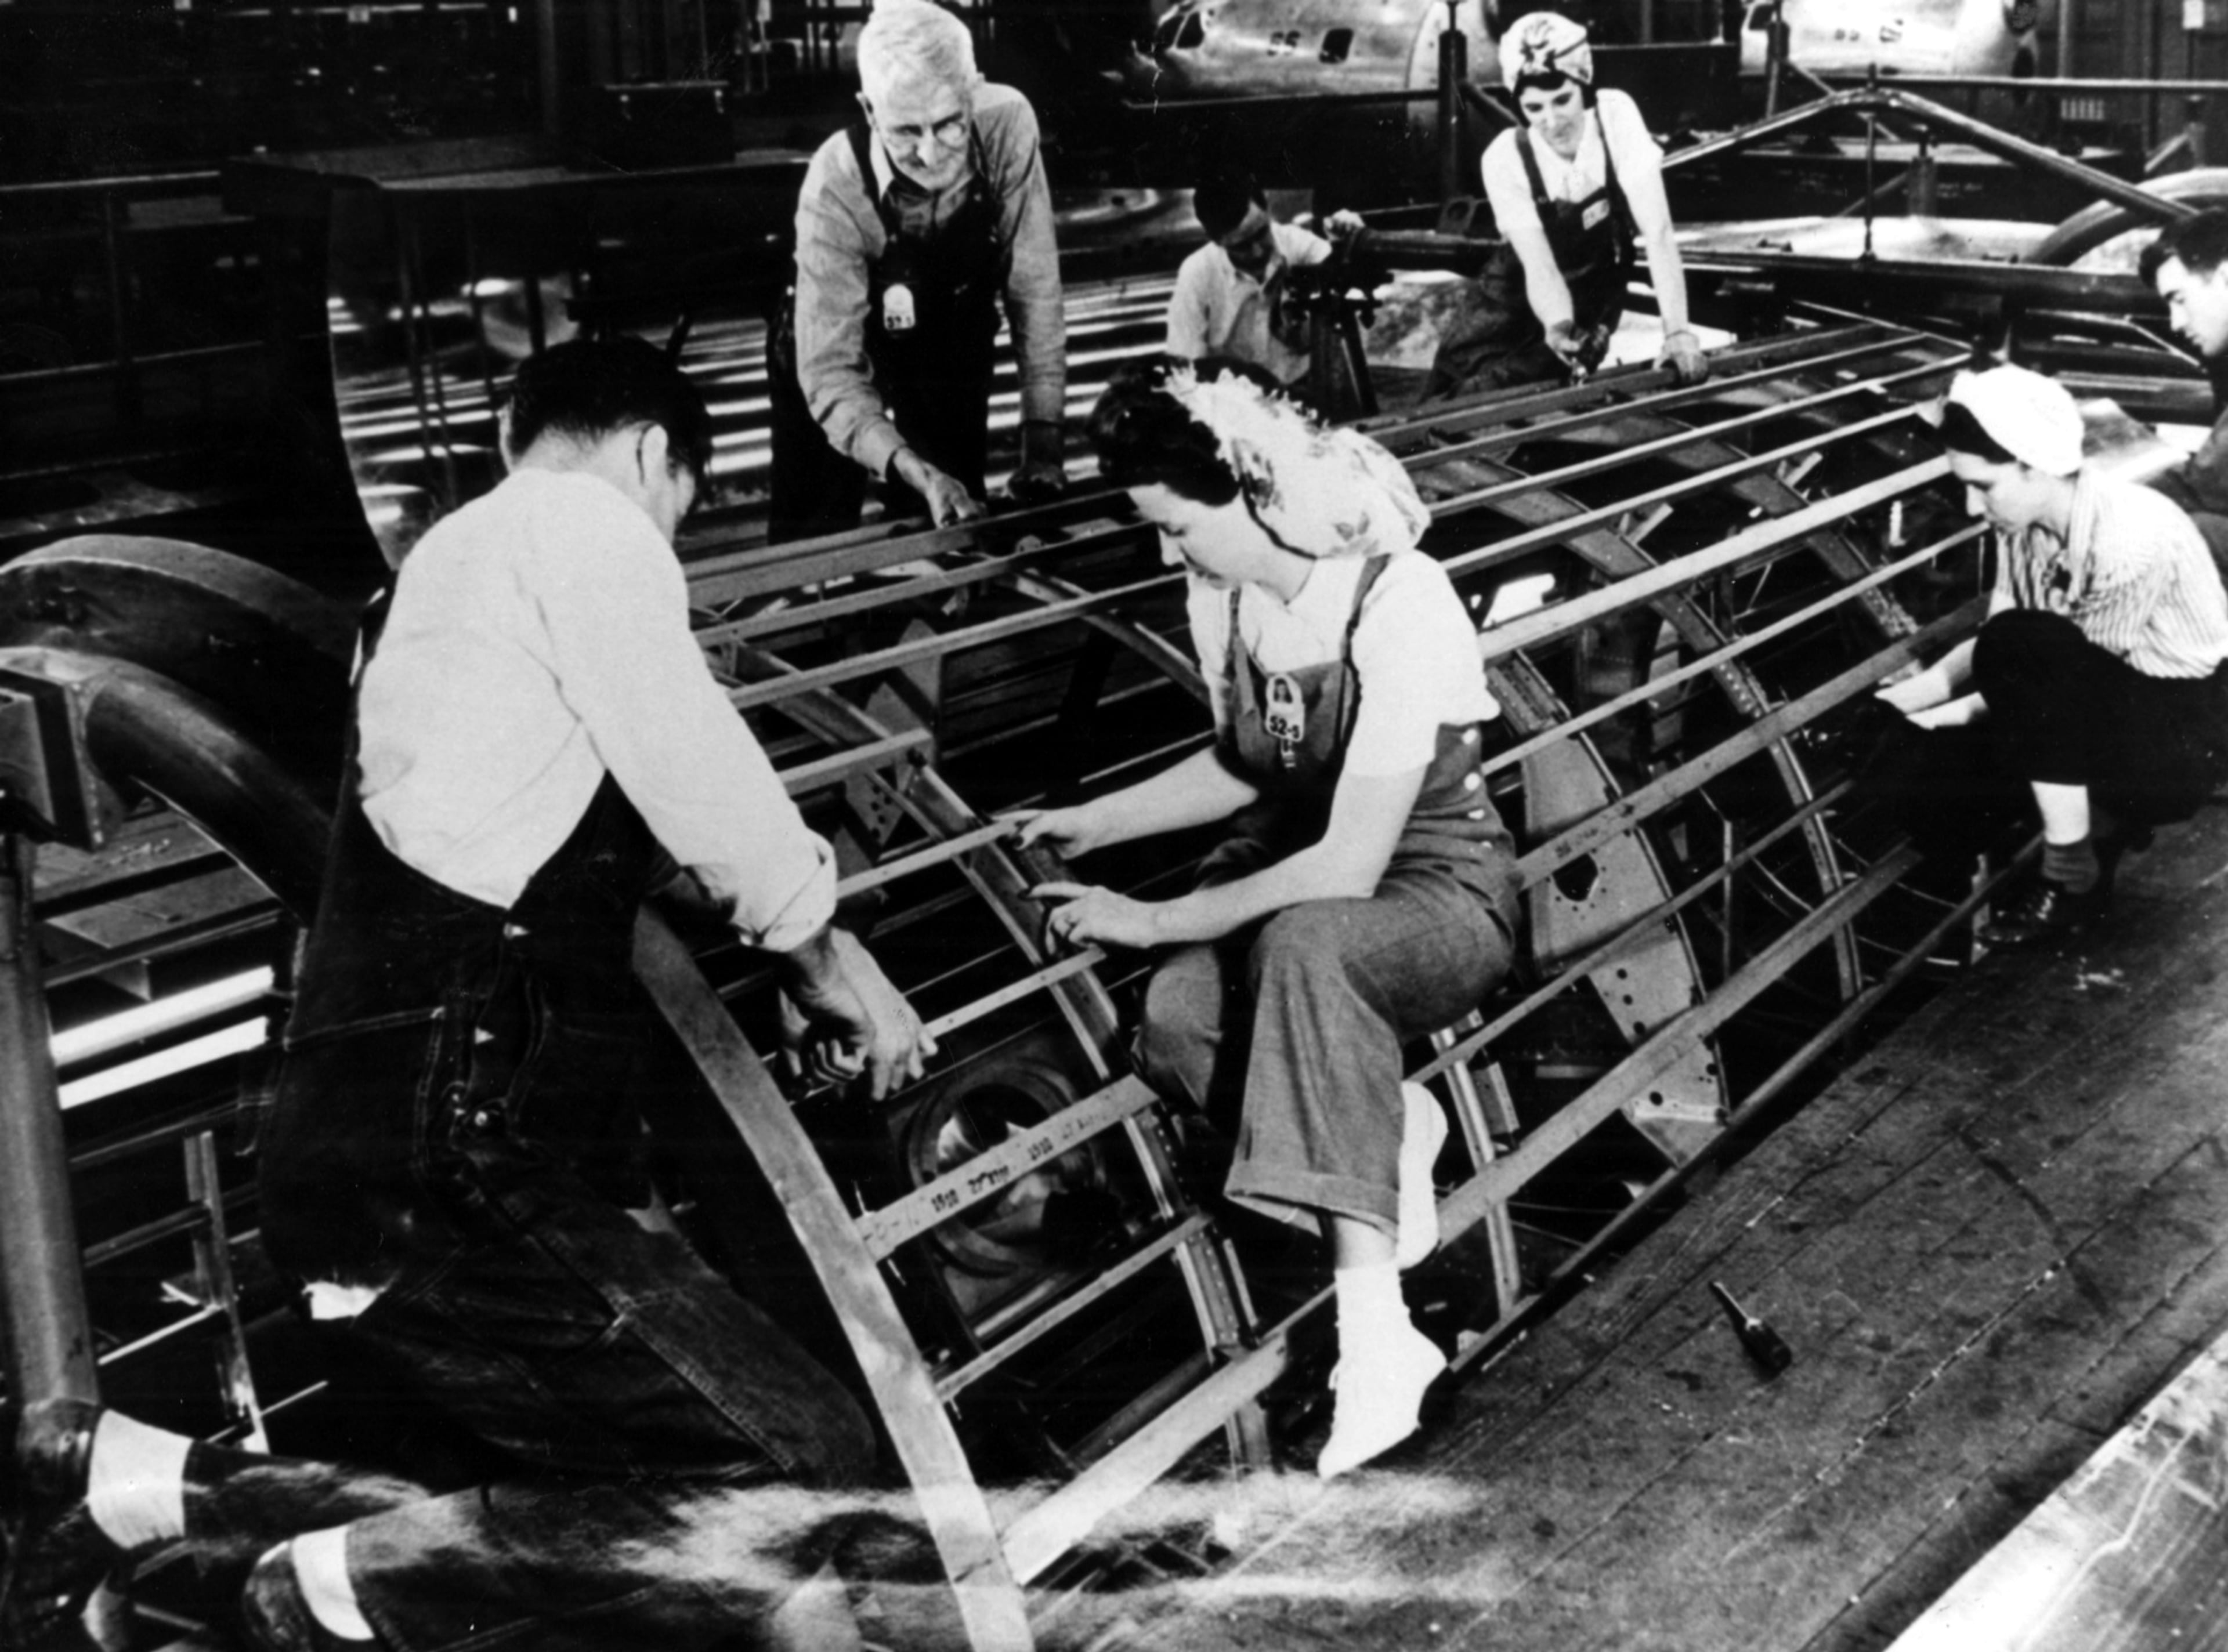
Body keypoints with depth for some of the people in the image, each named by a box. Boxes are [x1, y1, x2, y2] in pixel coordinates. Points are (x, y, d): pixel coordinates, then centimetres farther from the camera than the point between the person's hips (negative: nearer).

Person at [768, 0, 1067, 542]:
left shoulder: (1007, 123, -27)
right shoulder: (836, 189, -32)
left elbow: (1034, 286, -20)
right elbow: (830, 373, -32)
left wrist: (1043, 441, -26)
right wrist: (918, 474, -47)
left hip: (952, 346, 3)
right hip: (838, 354, -2)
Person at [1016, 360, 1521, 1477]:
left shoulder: (1401, 607, -25)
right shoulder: (1221, 597, -2)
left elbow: (1349, 864, -27)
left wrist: (1154, 920, -22)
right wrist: (1096, 823, 11)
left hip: (1435, 881, -6)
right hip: (1288, 865, 6)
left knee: (1306, 946, -42)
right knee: (1173, 1030, -28)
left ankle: (1376, 1332, -41)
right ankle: (1391, 1124, -4)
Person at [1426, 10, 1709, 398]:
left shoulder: (1616, 115, -25)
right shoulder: (1504, 159, -24)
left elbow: (1657, 234, -28)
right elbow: (1539, 266, -27)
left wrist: (1678, 333, -39)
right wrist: (1558, 328, -50)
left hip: (1591, 296, 0)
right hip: (1517, 295, 0)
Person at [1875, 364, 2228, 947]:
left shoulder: (2130, 540, -29)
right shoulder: (2021, 522, -6)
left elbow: (2075, 672, -22)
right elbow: (1990, 641, 1)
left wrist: (1963, 710, -20)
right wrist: (1913, 695, -13)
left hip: (2179, 734, -7)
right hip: (2105, 708, 7)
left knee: (2022, 649, -32)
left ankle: (2070, 878, -19)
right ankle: (2104, 818, 10)